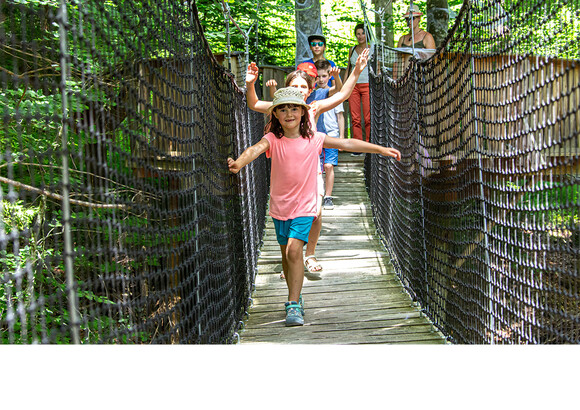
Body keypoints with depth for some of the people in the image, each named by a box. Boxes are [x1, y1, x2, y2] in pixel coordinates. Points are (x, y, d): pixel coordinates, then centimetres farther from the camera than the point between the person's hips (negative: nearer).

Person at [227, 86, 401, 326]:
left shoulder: (314, 140, -2)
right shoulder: (272, 139, -5)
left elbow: (347, 144, 3)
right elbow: (256, 149, -25)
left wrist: (380, 149, 4)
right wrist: (239, 163, -47)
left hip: (304, 206, -2)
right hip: (279, 206, 2)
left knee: (294, 250, -18)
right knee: (286, 256, 12)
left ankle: (293, 305, -14)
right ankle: (296, 297, 34)